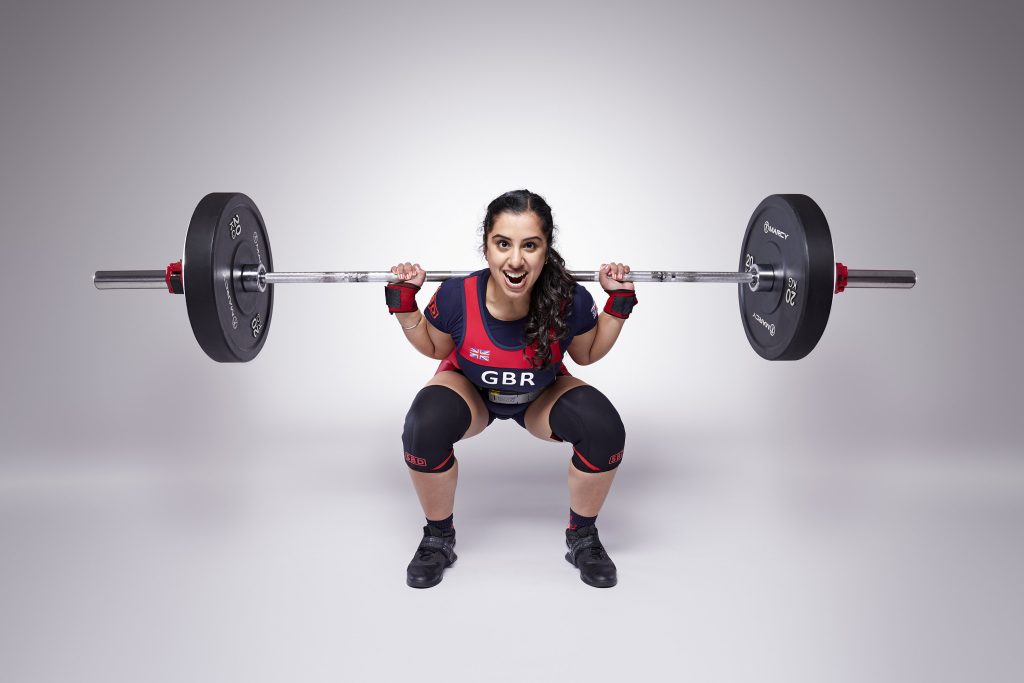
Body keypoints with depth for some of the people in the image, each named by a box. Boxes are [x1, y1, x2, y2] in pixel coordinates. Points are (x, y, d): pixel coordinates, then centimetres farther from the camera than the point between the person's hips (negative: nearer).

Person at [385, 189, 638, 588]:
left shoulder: (570, 301, -32)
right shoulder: (456, 297, -33)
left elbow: (587, 354, -6)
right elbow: (434, 348, -7)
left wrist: (619, 302, -20)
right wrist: (403, 302, -22)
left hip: (542, 396, 1)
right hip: (470, 389, 0)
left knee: (604, 430, -28)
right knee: (423, 430, -33)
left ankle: (583, 537, 0)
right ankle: (438, 538, -4)